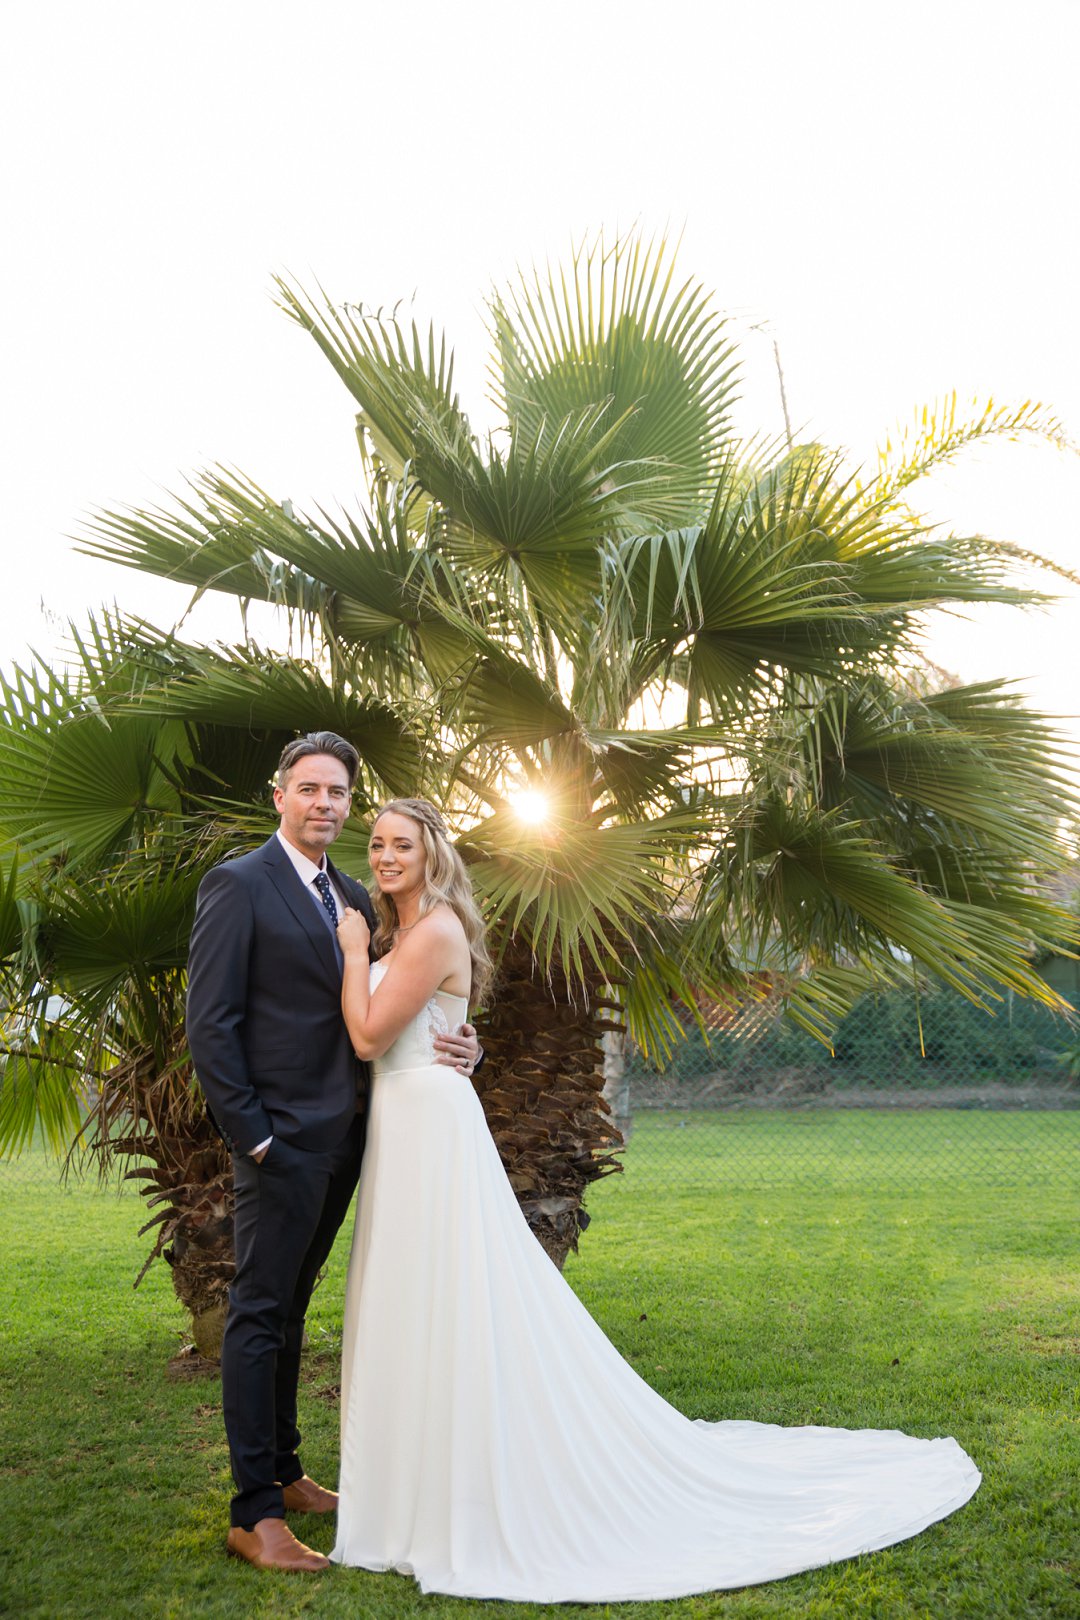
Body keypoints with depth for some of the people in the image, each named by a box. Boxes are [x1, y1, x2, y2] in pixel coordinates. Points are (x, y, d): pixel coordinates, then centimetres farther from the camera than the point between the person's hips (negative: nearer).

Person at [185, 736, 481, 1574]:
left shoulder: (354, 897, 13)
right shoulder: (239, 885, -9)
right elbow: (211, 1024, -13)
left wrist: (451, 1043, -3)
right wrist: (252, 1136, -16)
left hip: (344, 1138, 7)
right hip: (283, 1139, -7)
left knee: (290, 1309, 17)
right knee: (260, 1314, -1)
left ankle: (284, 1473, 29)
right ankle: (254, 1513, 7)